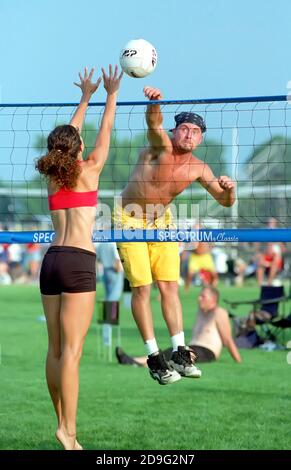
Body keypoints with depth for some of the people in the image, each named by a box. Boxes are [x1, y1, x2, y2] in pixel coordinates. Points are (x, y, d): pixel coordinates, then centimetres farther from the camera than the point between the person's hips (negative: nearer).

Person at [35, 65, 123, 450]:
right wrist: (111, 95, 26)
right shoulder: (88, 170, 0)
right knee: (71, 350, -12)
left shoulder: (53, 174, 13)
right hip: (78, 262, -6)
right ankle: (68, 430, -17)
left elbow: (69, 134, 28)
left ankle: (63, 424, 9)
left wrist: (85, 97, 39)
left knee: (56, 349, 6)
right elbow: (105, 131, 13)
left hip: (52, 260, 6)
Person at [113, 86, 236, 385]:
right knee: (142, 287, -6)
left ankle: (179, 353, 4)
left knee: (169, 287, 1)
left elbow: (225, 201, 2)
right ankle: (153, 357, -3)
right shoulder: (162, 147, -21)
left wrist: (228, 189, -22)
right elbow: (154, 121, -44)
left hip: (162, 220, 5)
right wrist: (154, 103, -66)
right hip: (130, 219, -5)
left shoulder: (198, 169, -7)